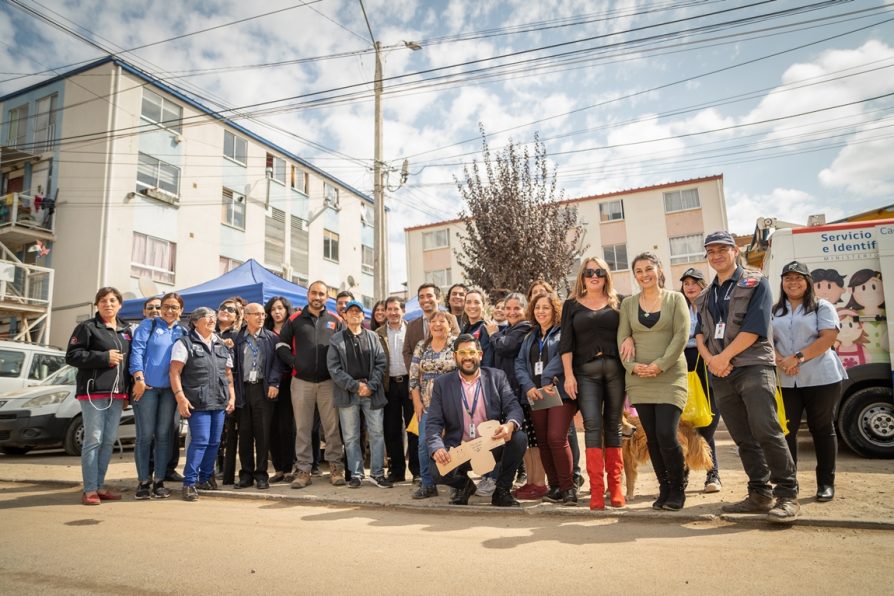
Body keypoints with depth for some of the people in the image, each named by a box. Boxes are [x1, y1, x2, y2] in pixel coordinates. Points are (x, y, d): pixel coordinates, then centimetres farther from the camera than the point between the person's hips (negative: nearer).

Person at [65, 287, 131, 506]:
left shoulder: (126, 330, 17)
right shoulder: (87, 327, -1)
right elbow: (72, 356, -8)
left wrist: (127, 391, 15)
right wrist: (104, 357, -16)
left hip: (116, 393, 6)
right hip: (93, 391, -6)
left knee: (109, 440, 9)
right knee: (93, 440, -5)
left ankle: (100, 486, 18)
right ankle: (89, 490, 2)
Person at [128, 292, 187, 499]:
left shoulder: (183, 332, 13)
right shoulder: (149, 324, 3)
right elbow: (137, 349, -5)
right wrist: (139, 378, -13)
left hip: (170, 389, 3)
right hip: (147, 386, -3)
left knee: (164, 435, 5)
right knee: (145, 435, 1)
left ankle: (159, 481, 13)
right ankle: (143, 481, 11)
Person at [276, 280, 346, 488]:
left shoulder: (335, 321, 8)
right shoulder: (294, 320, 7)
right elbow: (281, 345, 9)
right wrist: (293, 361, -6)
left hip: (328, 381, 0)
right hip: (301, 381, 0)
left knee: (332, 426, 2)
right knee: (302, 427, 5)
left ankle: (335, 466, 11)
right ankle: (303, 469, 13)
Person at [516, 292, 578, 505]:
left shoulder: (563, 333, 3)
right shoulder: (530, 337, 22)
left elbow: (562, 356, -14)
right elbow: (520, 363, 11)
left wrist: (547, 379, -16)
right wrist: (529, 386, -5)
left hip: (559, 393, -6)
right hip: (535, 396, 6)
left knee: (556, 438, -16)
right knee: (543, 442, 7)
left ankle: (568, 487, -4)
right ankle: (555, 487, 17)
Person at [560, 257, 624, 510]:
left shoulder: (618, 303, 11)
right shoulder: (572, 305, 10)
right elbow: (566, 342, 4)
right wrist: (568, 375, -3)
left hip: (615, 368, 1)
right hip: (586, 372, -1)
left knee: (613, 425, 6)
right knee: (592, 425, -8)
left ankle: (615, 485, 15)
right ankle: (596, 489, -5)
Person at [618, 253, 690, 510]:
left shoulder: (675, 299, 4)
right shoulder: (628, 303, 11)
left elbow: (681, 335, -5)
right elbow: (622, 337, 6)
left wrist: (660, 365, -15)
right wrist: (631, 365, -10)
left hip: (670, 377, -3)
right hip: (638, 379, 3)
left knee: (666, 435, -11)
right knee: (652, 438, 6)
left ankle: (677, 490, 10)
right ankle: (664, 489, 20)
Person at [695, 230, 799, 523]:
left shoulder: (755, 283, 1)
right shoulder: (706, 296, 19)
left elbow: (754, 328, -10)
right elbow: (700, 333, 13)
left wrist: (723, 357, -12)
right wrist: (709, 359, -6)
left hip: (753, 367, -6)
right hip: (720, 376, 6)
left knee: (765, 430, -15)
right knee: (744, 439, 8)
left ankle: (787, 494, -4)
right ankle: (760, 494, 16)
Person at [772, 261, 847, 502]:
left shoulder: (822, 307, 3)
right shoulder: (775, 312, 14)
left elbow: (828, 338, -10)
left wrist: (798, 357, -18)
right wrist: (780, 361, -13)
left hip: (821, 378, -3)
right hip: (785, 381, 3)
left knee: (822, 429, 5)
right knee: (786, 430, 2)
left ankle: (826, 483, 16)